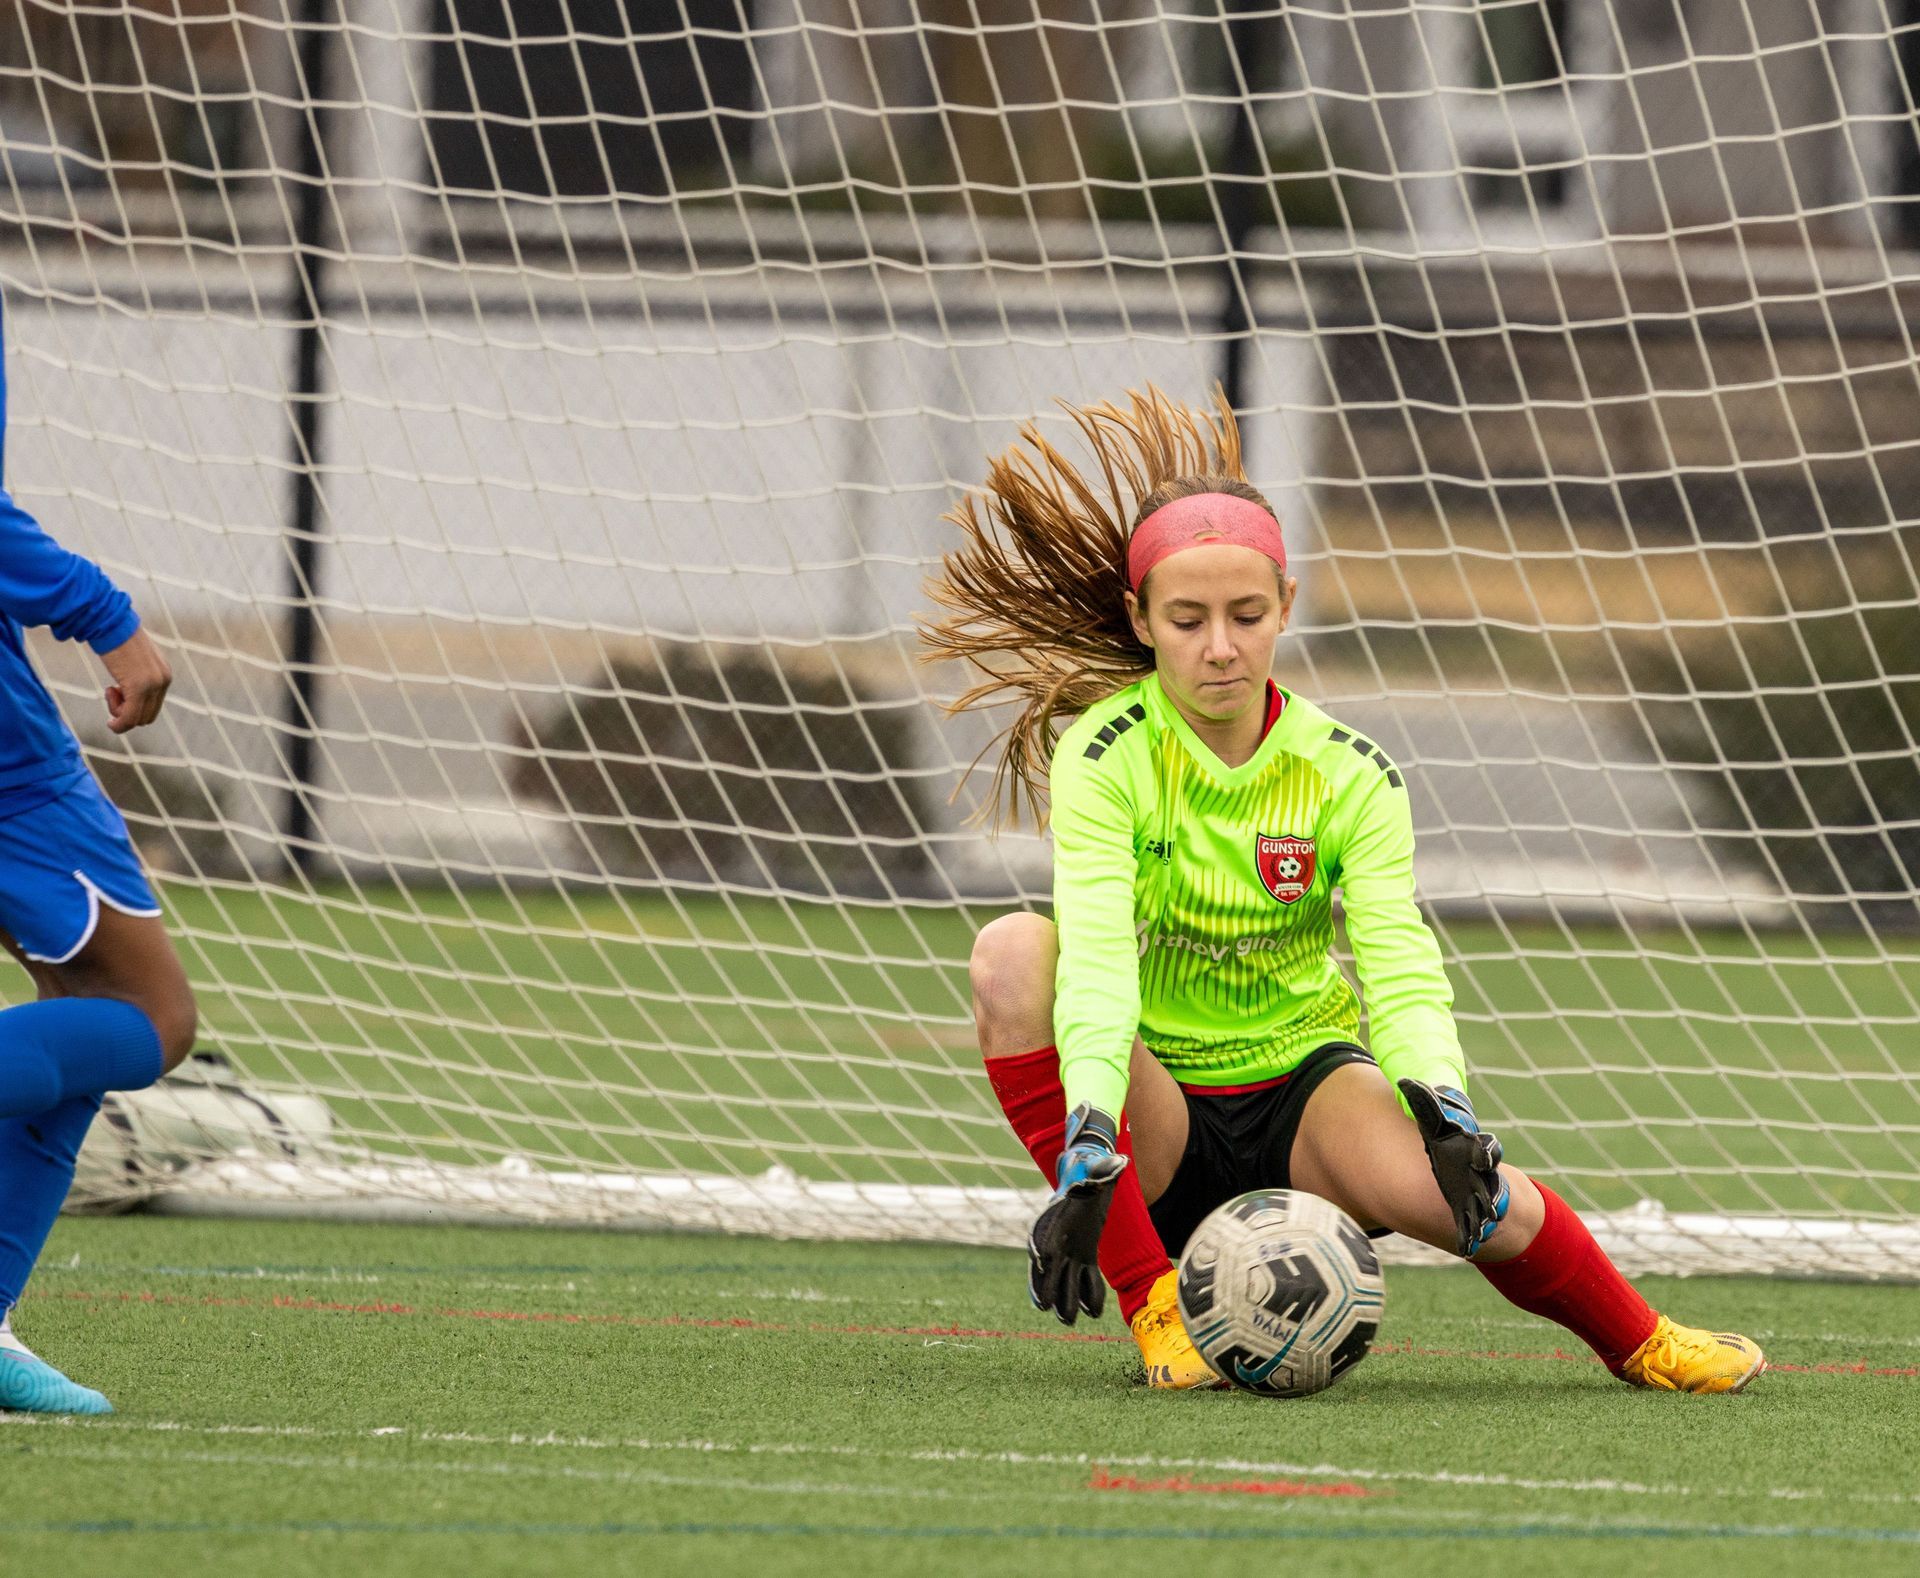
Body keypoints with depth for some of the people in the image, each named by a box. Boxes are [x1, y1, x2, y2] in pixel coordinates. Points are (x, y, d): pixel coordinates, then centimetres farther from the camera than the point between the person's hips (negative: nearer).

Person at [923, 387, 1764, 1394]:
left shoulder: (1347, 774, -4)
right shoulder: (1103, 757, -12)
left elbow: (1399, 961, -17)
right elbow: (1096, 956, -27)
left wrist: (1445, 1114, -38)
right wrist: (1087, 1159, -43)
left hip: (1306, 1089, 1)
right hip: (1158, 1121, -1)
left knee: (1464, 1192, -33)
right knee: (1013, 950, -30)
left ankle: (1634, 1341, 2)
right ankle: (1151, 1303, -25)